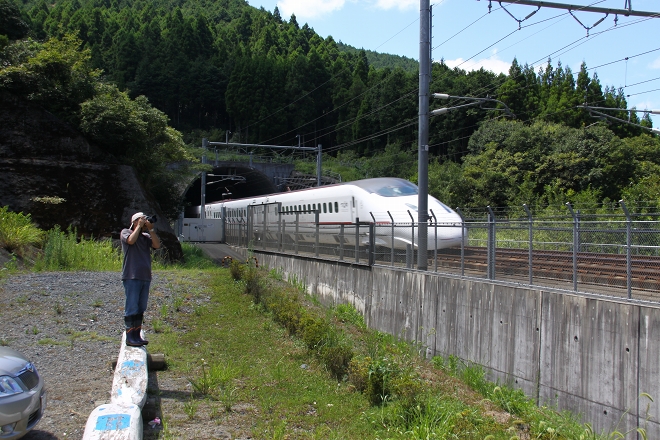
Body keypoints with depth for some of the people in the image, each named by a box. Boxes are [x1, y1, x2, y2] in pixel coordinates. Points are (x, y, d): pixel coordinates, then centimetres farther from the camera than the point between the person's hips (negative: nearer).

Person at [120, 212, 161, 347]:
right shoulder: (126, 232, 4)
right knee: (132, 308, -6)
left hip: (145, 277, 6)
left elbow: (157, 245, -1)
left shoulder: (146, 236, 15)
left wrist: (150, 229, -3)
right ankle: (130, 337, -2)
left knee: (141, 309, 9)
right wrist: (139, 226, -7)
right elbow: (131, 240, -18)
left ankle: (137, 335, 16)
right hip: (131, 277, -6)